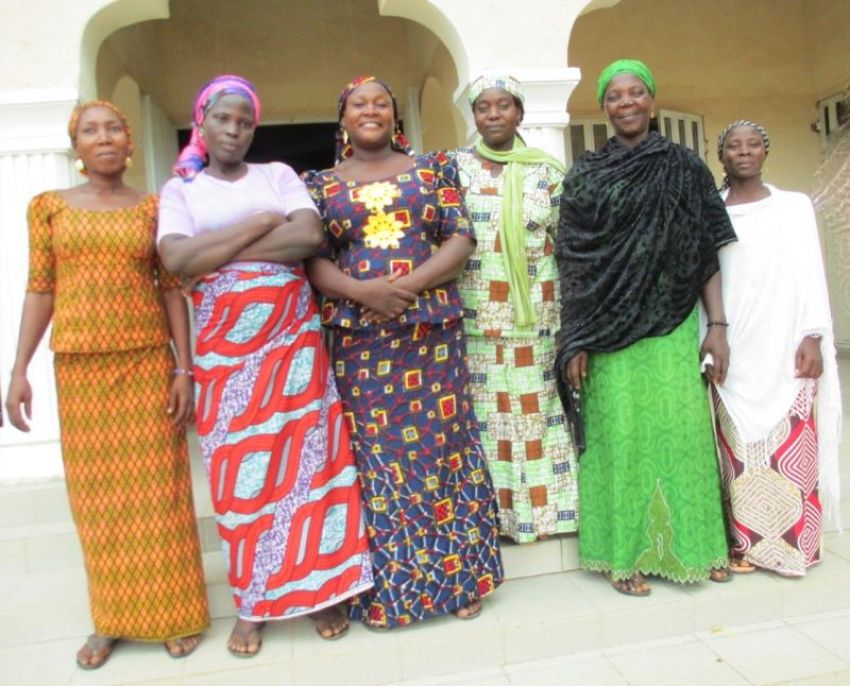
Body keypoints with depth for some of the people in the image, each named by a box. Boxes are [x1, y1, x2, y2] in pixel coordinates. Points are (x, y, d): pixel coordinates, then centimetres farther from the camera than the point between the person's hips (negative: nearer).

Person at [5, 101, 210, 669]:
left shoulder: (154, 209, 4)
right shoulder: (49, 206, 7)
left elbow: (172, 290, 2)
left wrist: (184, 369, -5)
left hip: (147, 363, -1)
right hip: (79, 366, 1)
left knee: (157, 488, 4)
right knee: (97, 493, 8)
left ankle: (174, 612, 18)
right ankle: (112, 618, 23)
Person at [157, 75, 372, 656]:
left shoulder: (278, 175, 10)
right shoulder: (180, 189, 8)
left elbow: (311, 236, -8)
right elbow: (177, 258, -11)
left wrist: (220, 253, -9)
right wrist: (263, 223, -8)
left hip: (293, 334, 0)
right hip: (225, 344, 0)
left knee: (306, 455, 2)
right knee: (242, 471, 4)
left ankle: (321, 588, 16)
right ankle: (253, 603, 19)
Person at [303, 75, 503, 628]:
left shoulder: (432, 169, 10)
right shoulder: (322, 185, 11)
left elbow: (461, 240, 1)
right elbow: (314, 260, 2)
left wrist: (411, 284, -14)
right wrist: (362, 291, -16)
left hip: (432, 329, 0)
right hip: (359, 336, 1)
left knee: (441, 445, 3)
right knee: (375, 454, 3)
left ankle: (458, 574, 18)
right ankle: (385, 587, 17)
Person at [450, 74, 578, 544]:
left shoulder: (548, 171, 7)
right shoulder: (454, 168, 5)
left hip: (537, 318, 1)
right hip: (477, 318, 0)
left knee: (539, 411, 6)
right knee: (485, 413, 3)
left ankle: (547, 505, 21)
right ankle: (493, 511, 16)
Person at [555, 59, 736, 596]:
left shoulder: (686, 168, 8)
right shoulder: (586, 175, 4)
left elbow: (707, 252, 6)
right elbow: (573, 260, 0)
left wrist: (718, 325, -2)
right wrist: (574, 340, -7)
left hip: (673, 327, 2)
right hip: (611, 329, -1)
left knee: (682, 428, 4)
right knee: (622, 433, 2)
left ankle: (693, 544, 22)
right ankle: (627, 552, 16)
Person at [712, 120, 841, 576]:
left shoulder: (795, 206, 9)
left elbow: (809, 274, 4)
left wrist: (813, 338, -6)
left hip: (786, 349, 0)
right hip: (733, 354, 0)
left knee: (791, 450, 1)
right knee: (741, 452, 2)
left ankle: (793, 544, 13)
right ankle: (747, 544, 12)